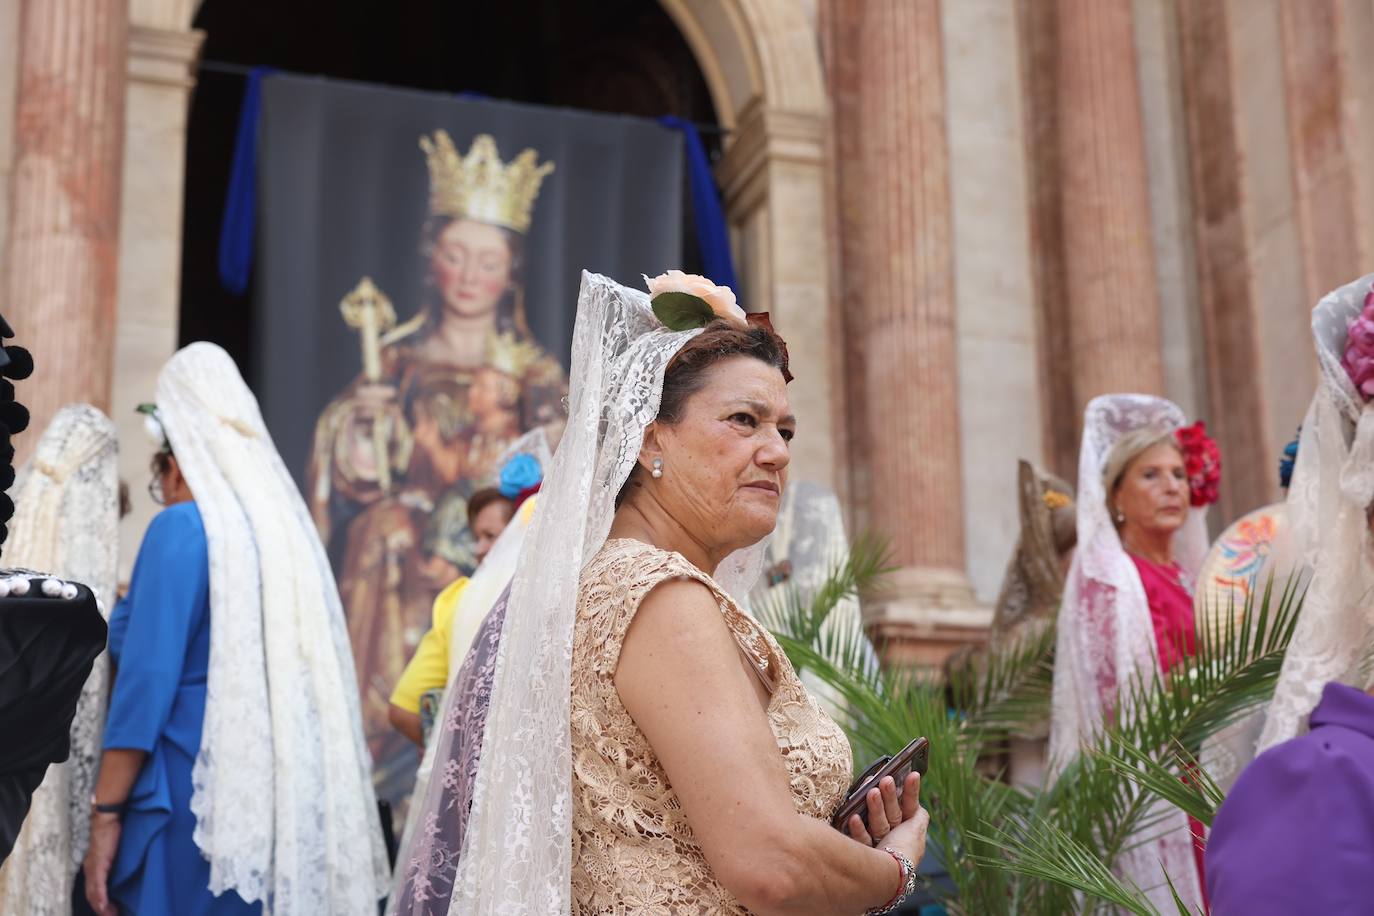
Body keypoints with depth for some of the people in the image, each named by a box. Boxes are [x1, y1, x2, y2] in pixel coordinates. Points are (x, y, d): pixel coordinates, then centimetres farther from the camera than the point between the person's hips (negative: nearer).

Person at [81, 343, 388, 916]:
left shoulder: (182, 529, -9)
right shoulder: (288, 524, 8)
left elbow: (146, 681, -14)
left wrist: (106, 815, -10)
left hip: (194, 803, -6)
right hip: (272, 800, 7)